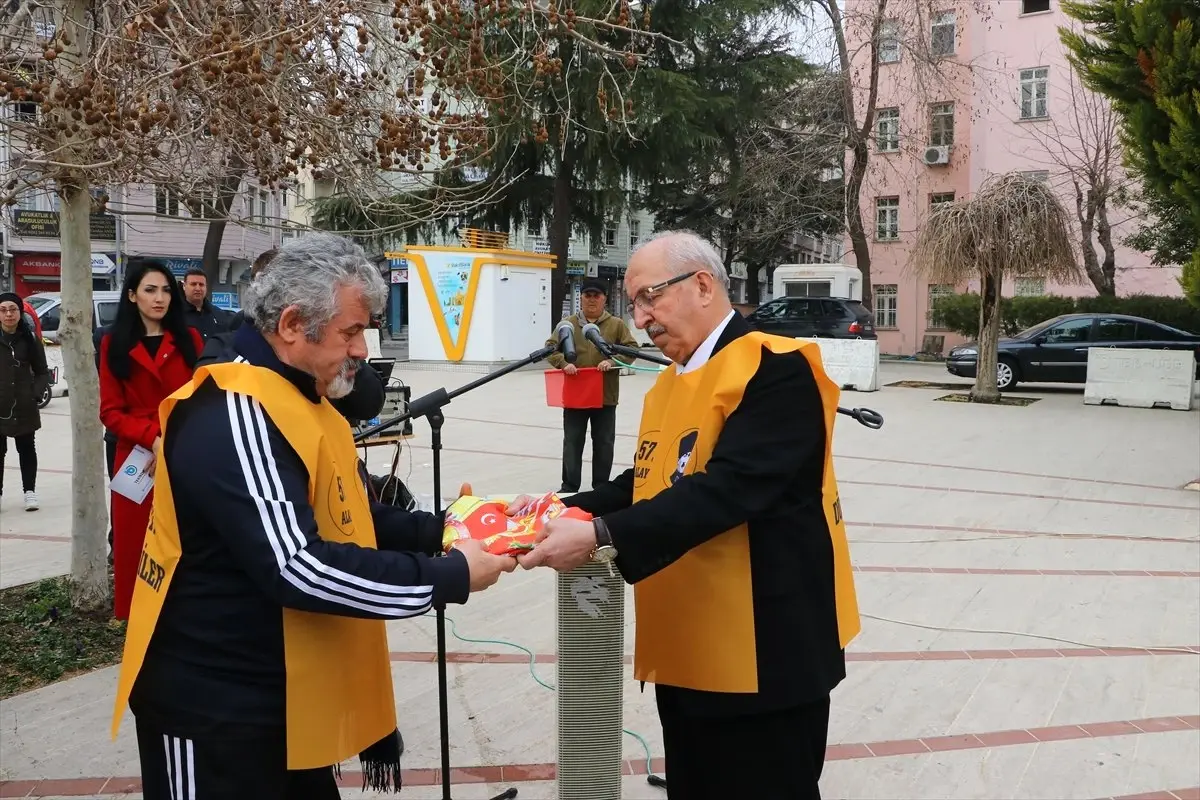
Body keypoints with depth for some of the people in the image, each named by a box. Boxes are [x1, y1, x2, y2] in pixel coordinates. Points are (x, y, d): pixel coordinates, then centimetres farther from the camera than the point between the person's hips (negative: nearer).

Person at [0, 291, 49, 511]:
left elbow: (42, 372, 7)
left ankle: (29, 490, 19)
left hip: (24, 406, 1)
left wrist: (35, 393, -7)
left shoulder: (30, 338, 0)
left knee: (26, 448, 11)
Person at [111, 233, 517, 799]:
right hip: (216, 707, -10)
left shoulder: (296, 399, 9)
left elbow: (340, 518, 14)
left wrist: (436, 531, -1)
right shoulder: (235, 414, -25)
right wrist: (450, 578, -26)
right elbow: (297, 567, -32)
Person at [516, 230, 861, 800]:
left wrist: (601, 537, -32)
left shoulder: (776, 369, -16)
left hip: (763, 652, -8)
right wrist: (564, 512, -3)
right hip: (685, 648, 9)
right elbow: (645, 484, 14)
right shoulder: (670, 383, 12)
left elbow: (731, 488, -28)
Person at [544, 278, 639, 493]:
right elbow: (551, 347, 1)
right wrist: (563, 363, -18)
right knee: (572, 442, 5)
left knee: (604, 443, 9)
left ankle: (601, 486, 21)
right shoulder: (568, 323, 4)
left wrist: (612, 362, -17)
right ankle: (569, 486, 13)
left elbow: (631, 349, -1)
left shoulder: (617, 324, 2)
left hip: (605, 395, 0)